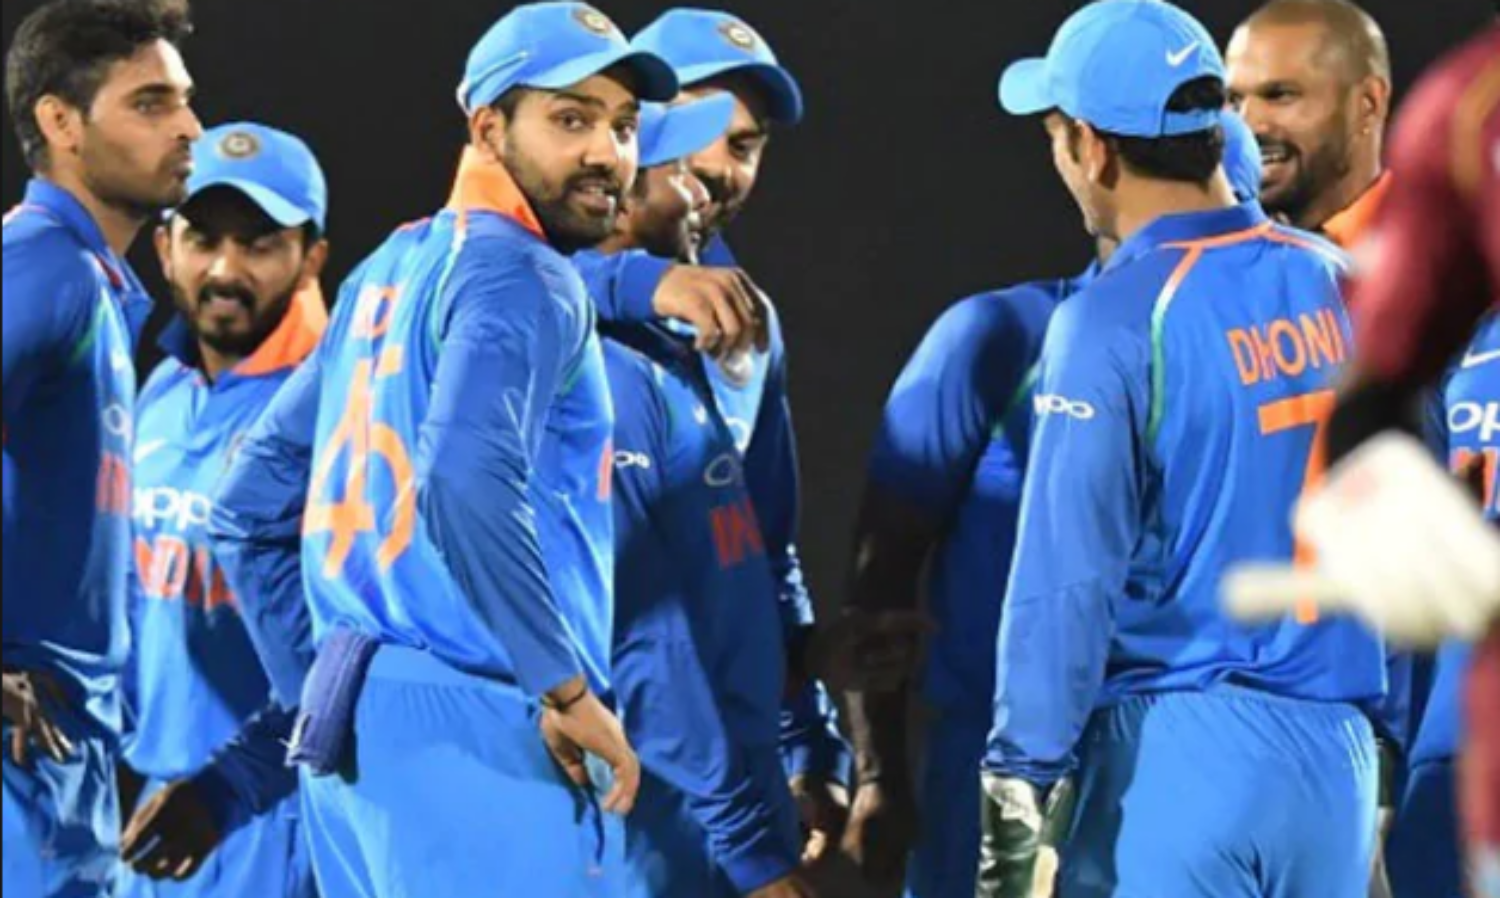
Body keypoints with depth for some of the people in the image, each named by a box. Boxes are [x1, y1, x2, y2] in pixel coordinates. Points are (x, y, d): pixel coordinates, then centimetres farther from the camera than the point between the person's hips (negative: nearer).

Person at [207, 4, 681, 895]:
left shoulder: (387, 276, 19)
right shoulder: (520, 278, -8)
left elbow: (250, 507, 23)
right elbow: (467, 481, -25)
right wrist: (567, 690, -19)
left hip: (351, 738, 9)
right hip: (478, 739, -9)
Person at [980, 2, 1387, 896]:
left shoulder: (1117, 321, -12)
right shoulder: (1339, 285, 6)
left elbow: (1070, 577, -14)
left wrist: (1022, 768, -7)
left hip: (1178, 754, -6)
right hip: (1336, 752, 6)